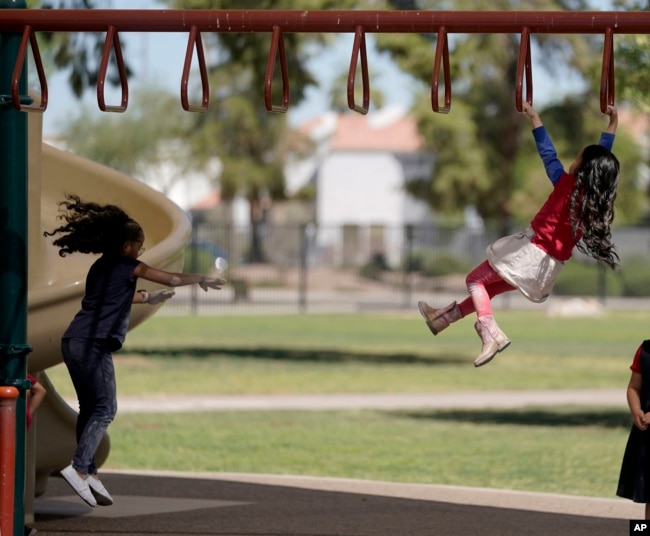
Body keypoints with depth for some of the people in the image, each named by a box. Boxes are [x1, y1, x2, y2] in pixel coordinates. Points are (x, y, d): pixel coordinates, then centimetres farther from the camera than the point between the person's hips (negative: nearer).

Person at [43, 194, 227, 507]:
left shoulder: (100, 268, 21)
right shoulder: (128, 267, -1)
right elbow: (172, 280, 7)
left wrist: (148, 298, 49)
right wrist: (202, 280, 22)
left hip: (72, 341, 8)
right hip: (94, 344, -8)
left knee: (89, 408, 12)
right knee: (104, 409, -7)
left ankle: (89, 471, 7)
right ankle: (79, 468, -18)